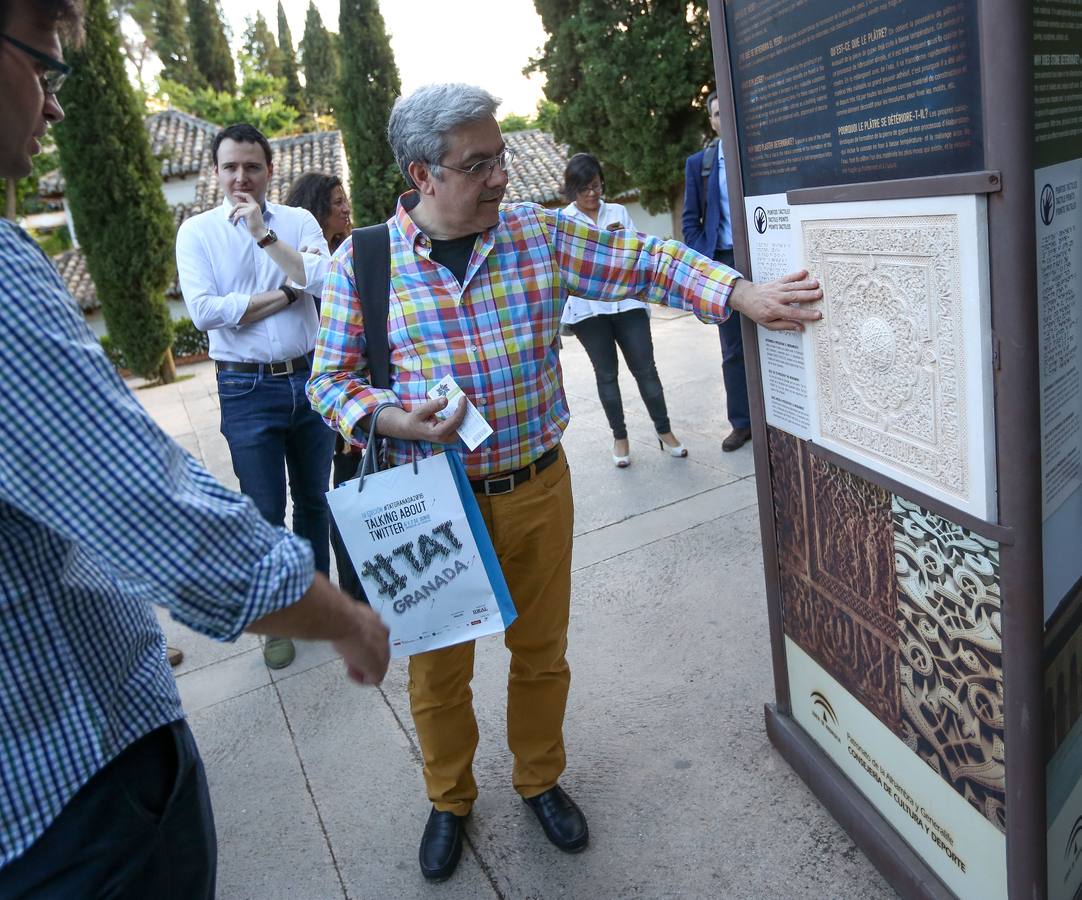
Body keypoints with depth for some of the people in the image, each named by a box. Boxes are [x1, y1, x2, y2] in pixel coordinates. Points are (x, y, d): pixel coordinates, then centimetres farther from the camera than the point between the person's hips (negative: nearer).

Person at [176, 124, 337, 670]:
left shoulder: (298, 221, 2)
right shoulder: (197, 231, -2)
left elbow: (325, 282, -14)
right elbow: (205, 312, -15)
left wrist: (264, 233, -16)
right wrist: (288, 291, -12)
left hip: (310, 379, 3)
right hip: (248, 390, -2)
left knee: (315, 499, 17)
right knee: (265, 512, 5)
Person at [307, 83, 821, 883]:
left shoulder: (541, 233, -1)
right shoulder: (362, 263, -6)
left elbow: (643, 263, -4)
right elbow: (331, 379, -1)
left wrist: (742, 294, -16)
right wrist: (395, 421, -19)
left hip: (538, 488, 2)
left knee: (542, 648, 17)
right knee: (439, 666, 14)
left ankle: (540, 779, 44)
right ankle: (450, 800, 41)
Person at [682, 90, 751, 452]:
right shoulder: (698, 163, 9)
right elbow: (690, 219, 8)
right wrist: (703, 262, -4)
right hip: (723, 262, 1)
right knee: (733, 350, 5)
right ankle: (742, 422, 13)